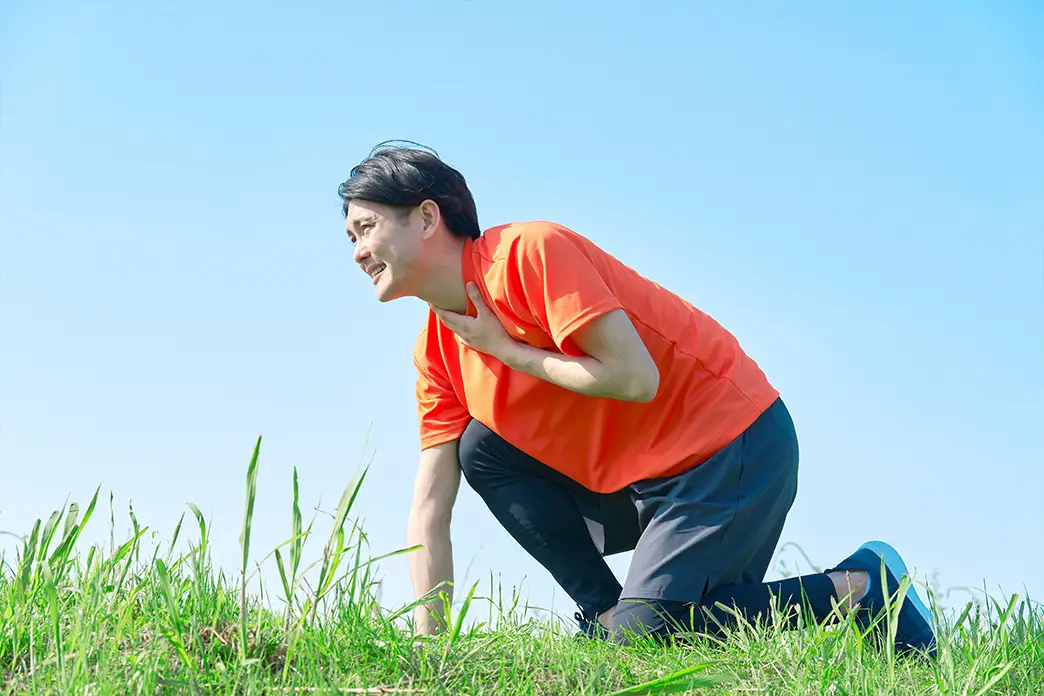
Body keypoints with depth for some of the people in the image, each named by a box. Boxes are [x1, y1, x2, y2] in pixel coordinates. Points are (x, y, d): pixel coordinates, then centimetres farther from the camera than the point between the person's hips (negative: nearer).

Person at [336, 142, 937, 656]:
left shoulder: (528, 251, -19)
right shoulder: (439, 354, 5)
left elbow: (634, 378, -26)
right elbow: (430, 513, 2)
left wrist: (505, 350, -15)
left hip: (733, 445, -8)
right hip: (632, 483, 8)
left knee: (642, 640, -16)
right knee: (481, 451, -3)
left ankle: (859, 590, -1)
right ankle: (605, 610, 0)